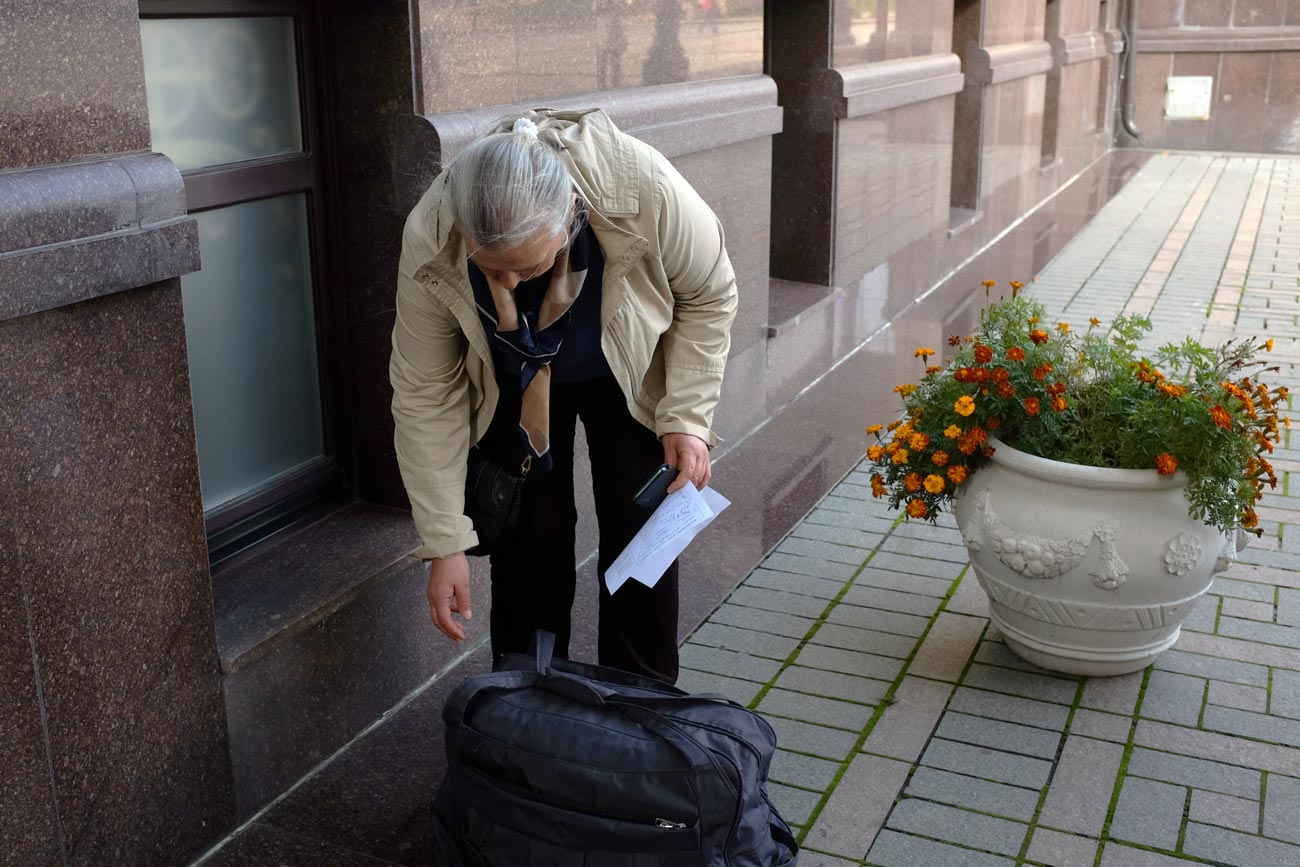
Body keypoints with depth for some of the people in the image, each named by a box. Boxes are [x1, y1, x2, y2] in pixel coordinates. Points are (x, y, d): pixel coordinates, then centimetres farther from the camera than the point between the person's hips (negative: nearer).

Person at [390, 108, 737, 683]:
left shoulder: (646, 190, -39)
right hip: (513, 389, 0)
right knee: (530, 538, -4)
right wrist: (445, 545, -21)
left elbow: (708, 297, -17)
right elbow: (425, 395, -23)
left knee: (641, 537, -1)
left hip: (627, 377, 0)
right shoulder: (430, 242, -35)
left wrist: (687, 416, -23)